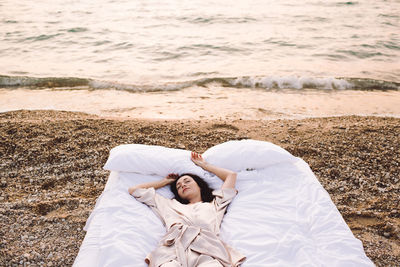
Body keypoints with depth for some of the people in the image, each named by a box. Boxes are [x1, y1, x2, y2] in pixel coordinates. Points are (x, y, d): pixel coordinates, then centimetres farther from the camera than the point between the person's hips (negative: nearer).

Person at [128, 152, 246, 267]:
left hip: (207, 250, 0)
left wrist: (204, 164, 55)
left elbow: (231, 175, 44)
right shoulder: (170, 205, 38)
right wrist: (165, 181, 52)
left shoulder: (214, 205, 35)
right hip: (173, 248, 1)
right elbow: (134, 190, 45)